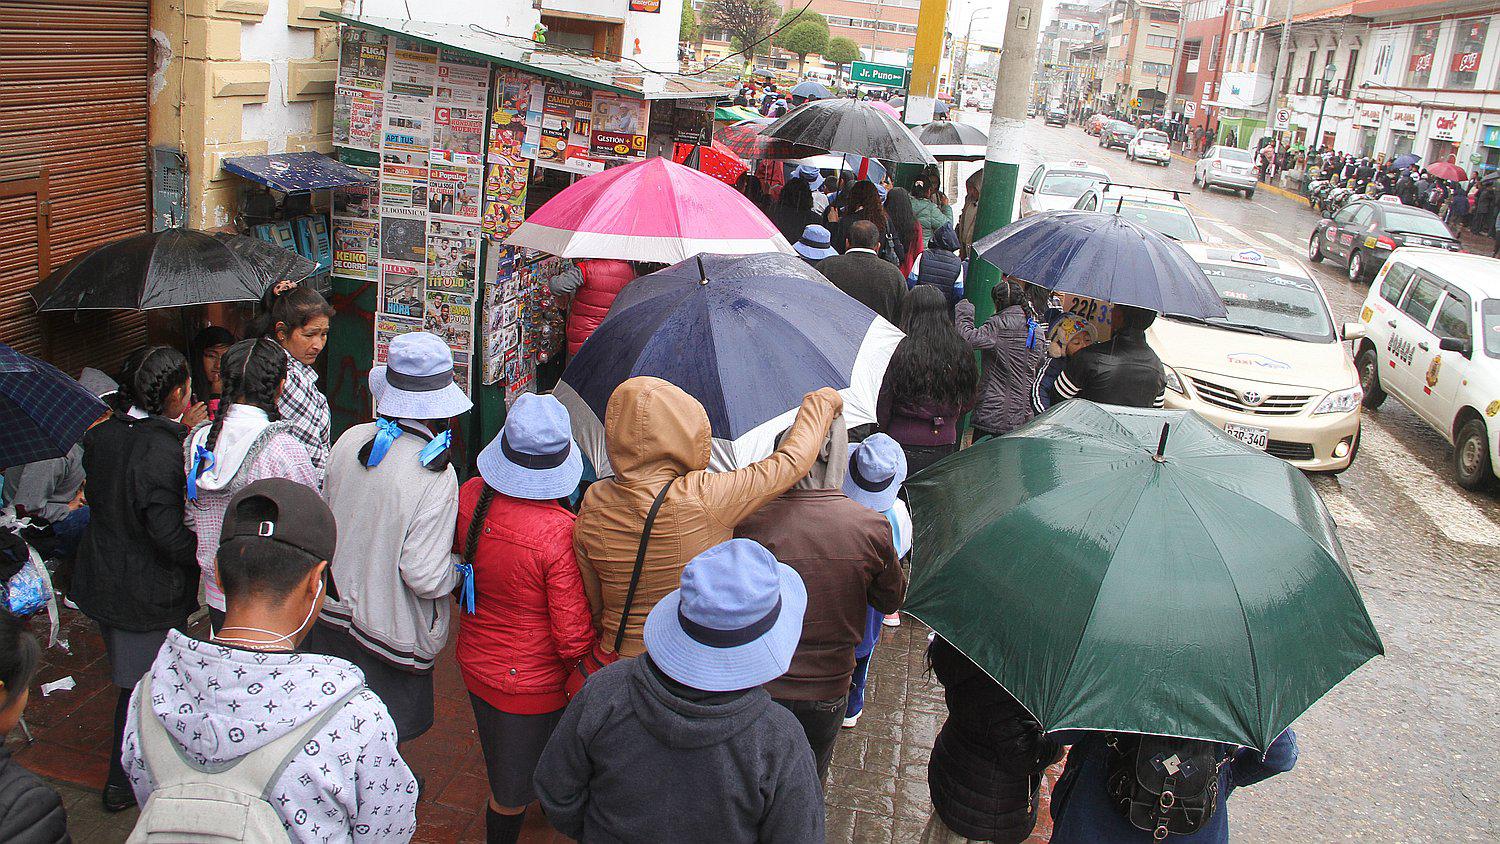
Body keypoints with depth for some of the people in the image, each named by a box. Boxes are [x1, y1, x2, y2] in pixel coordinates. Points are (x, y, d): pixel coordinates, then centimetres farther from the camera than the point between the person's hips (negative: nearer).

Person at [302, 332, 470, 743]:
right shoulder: (435, 475, -26)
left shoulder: (350, 440, -8)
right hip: (390, 633, -6)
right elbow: (426, 578, -25)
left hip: (332, 614, 6)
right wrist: (461, 566, -5)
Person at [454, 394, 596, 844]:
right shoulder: (562, 534, -33)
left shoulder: (470, 496, -15)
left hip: (475, 664, 7)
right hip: (532, 685, -6)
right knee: (513, 791, 18)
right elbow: (574, 640, -27)